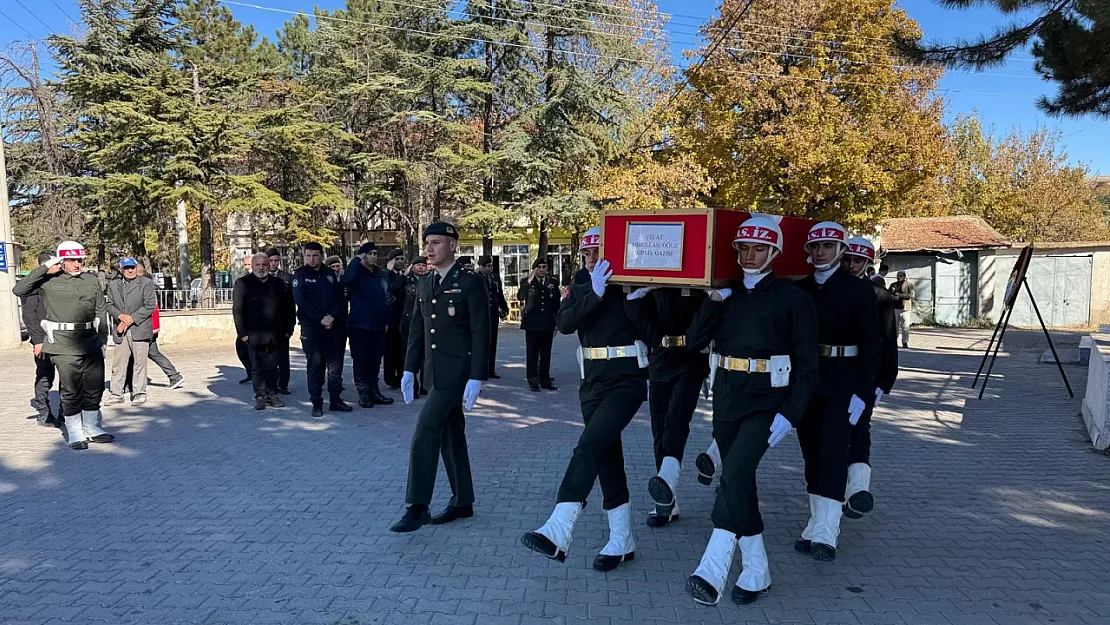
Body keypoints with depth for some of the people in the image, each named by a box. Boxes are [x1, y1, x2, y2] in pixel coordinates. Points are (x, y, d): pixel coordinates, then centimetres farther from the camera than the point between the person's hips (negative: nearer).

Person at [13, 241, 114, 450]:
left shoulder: (93, 280, 11)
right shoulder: (49, 281, 1)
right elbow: (18, 290, -9)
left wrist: (102, 338, 13)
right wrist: (43, 270, -11)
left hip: (91, 342, 4)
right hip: (64, 345, -4)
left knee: (94, 387, 9)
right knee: (70, 390, 1)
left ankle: (91, 428, 24)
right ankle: (74, 433, 13)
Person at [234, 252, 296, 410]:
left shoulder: (279, 284, 11)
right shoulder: (242, 283, 2)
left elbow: (288, 307, 12)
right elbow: (237, 310, -2)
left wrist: (288, 329, 7)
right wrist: (243, 333, -7)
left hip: (275, 336, 3)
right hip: (255, 336, -2)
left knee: (273, 367, 8)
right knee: (257, 368, 4)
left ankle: (272, 395, 17)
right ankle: (260, 396, 12)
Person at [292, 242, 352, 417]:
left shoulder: (329, 273, 10)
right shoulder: (300, 275, 0)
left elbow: (340, 298, 6)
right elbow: (300, 301, -10)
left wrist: (332, 316, -11)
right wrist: (320, 318, -15)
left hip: (332, 325, 3)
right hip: (310, 326, -3)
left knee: (335, 363, 4)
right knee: (315, 364, 0)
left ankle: (336, 399, 13)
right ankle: (316, 403, 7)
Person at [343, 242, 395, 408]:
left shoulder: (383, 275, 10)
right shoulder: (357, 273, -3)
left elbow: (387, 299, 12)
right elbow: (346, 280, -27)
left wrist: (386, 320, 7)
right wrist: (356, 260, -19)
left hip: (378, 326, 4)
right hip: (359, 326, -4)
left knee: (375, 361, 10)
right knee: (361, 361, 1)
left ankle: (374, 391, 20)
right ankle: (363, 393, 10)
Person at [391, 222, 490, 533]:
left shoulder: (471, 283, -9)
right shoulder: (424, 285, 12)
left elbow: (481, 334, -12)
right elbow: (416, 330, 16)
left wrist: (476, 378, -17)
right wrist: (409, 369, 11)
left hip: (457, 370, -7)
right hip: (435, 371, 7)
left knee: (426, 431, -13)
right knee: (450, 435, 13)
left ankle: (417, 507, -5)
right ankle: (462, 502, 24)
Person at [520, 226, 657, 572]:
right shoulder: (581, 284, 8)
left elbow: (651, 334, -10)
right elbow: (564, 323, -9)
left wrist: (632, 299, -21)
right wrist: (594, 294, -22)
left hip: (627, 380, -6)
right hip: (593, 381, 6)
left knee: (589, 447, -19)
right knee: (607, 455, 10)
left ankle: (557, 533, -22)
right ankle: (622, 541, 21)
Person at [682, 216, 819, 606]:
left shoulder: (793, 299, -2)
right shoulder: (725, 293, 10)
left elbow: (807, 365, -5)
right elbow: (694, 342, 3)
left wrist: (789, 415, -14)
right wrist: (713, 302, -7)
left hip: (766, 401, -5)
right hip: (726, 398, 5)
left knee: (735, 474, -22)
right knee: (738, 481, 10)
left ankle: (713, 570, -18)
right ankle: (756, 571, 25)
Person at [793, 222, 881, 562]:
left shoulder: (860, 290, -1)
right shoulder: (798, 289, 7)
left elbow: (870, 344, -4)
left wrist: (863, 393, -11)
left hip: (842, 383, -4)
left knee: (833, 452, -8)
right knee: (812, 454, 9)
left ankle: (826, 534, -6)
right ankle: (817, 524, 20)